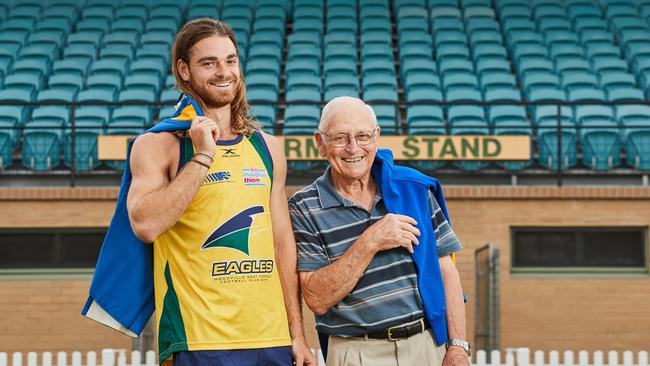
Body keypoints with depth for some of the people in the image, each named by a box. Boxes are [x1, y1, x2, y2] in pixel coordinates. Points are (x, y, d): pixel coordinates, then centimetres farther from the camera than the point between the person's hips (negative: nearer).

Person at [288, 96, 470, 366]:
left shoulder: (414, 188, 4)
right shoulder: (304, 208, -5)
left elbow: (445, 271, 5)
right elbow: (317, 299, -13)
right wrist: (369, 243, -19)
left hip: (428, 344, 2)